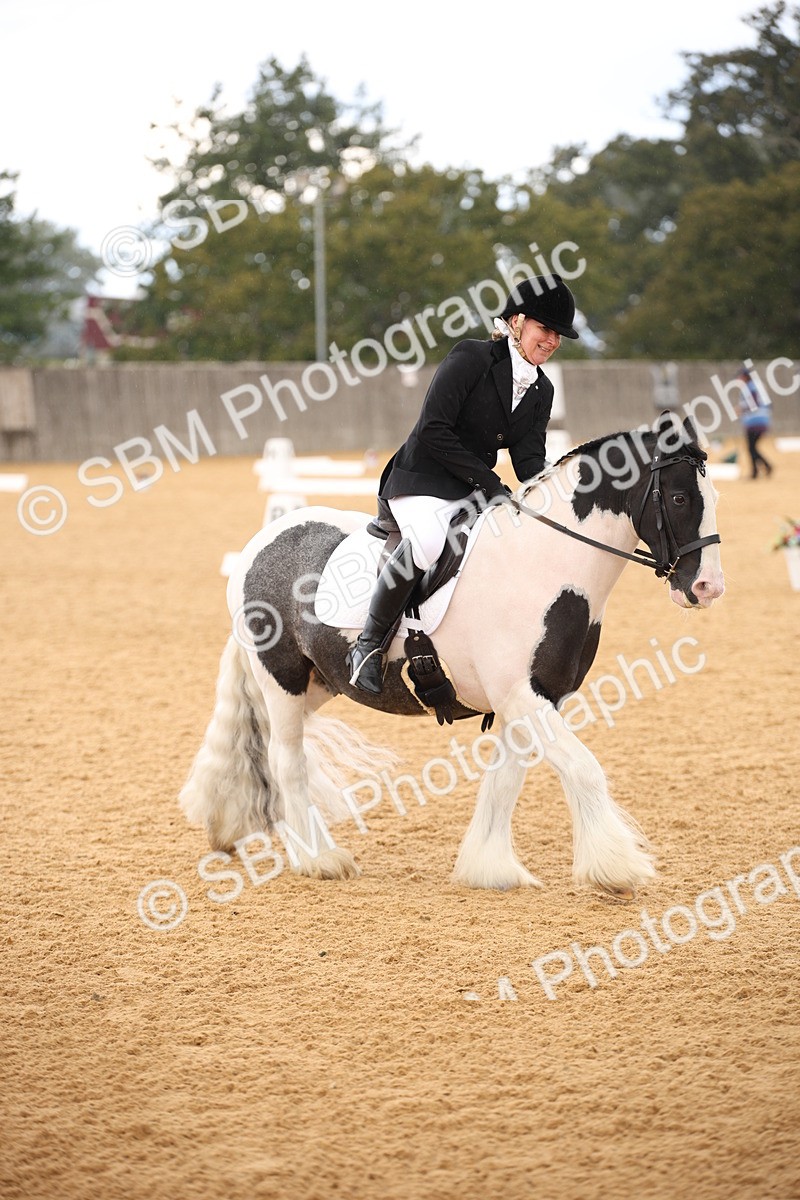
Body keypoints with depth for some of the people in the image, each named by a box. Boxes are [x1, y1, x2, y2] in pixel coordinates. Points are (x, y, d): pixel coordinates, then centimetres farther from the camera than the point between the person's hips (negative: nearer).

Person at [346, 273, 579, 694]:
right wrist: (485, 479, -19)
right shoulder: (472, 357, -12)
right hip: (421, 483, -8)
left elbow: (529, 459, 5)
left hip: (477, 490, 8)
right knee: (427, 543, -37)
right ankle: (369, 644, -22)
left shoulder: (541, 390, 11)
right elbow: (432, 430, -18)